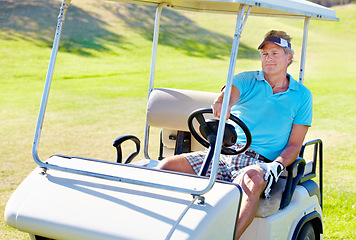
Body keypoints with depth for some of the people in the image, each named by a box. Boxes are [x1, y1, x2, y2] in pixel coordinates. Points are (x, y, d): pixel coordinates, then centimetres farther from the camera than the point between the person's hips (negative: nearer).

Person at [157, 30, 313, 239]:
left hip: (260, 163, -2)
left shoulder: (302, 96, 11)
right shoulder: (246, 80, 12)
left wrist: (277, 165, -14)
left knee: (253, 180, -41)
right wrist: (222, 102, -39)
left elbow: (294, 145, 8)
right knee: (168, 166, -18)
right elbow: (232, 91, -13)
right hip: (224, 154, 3)